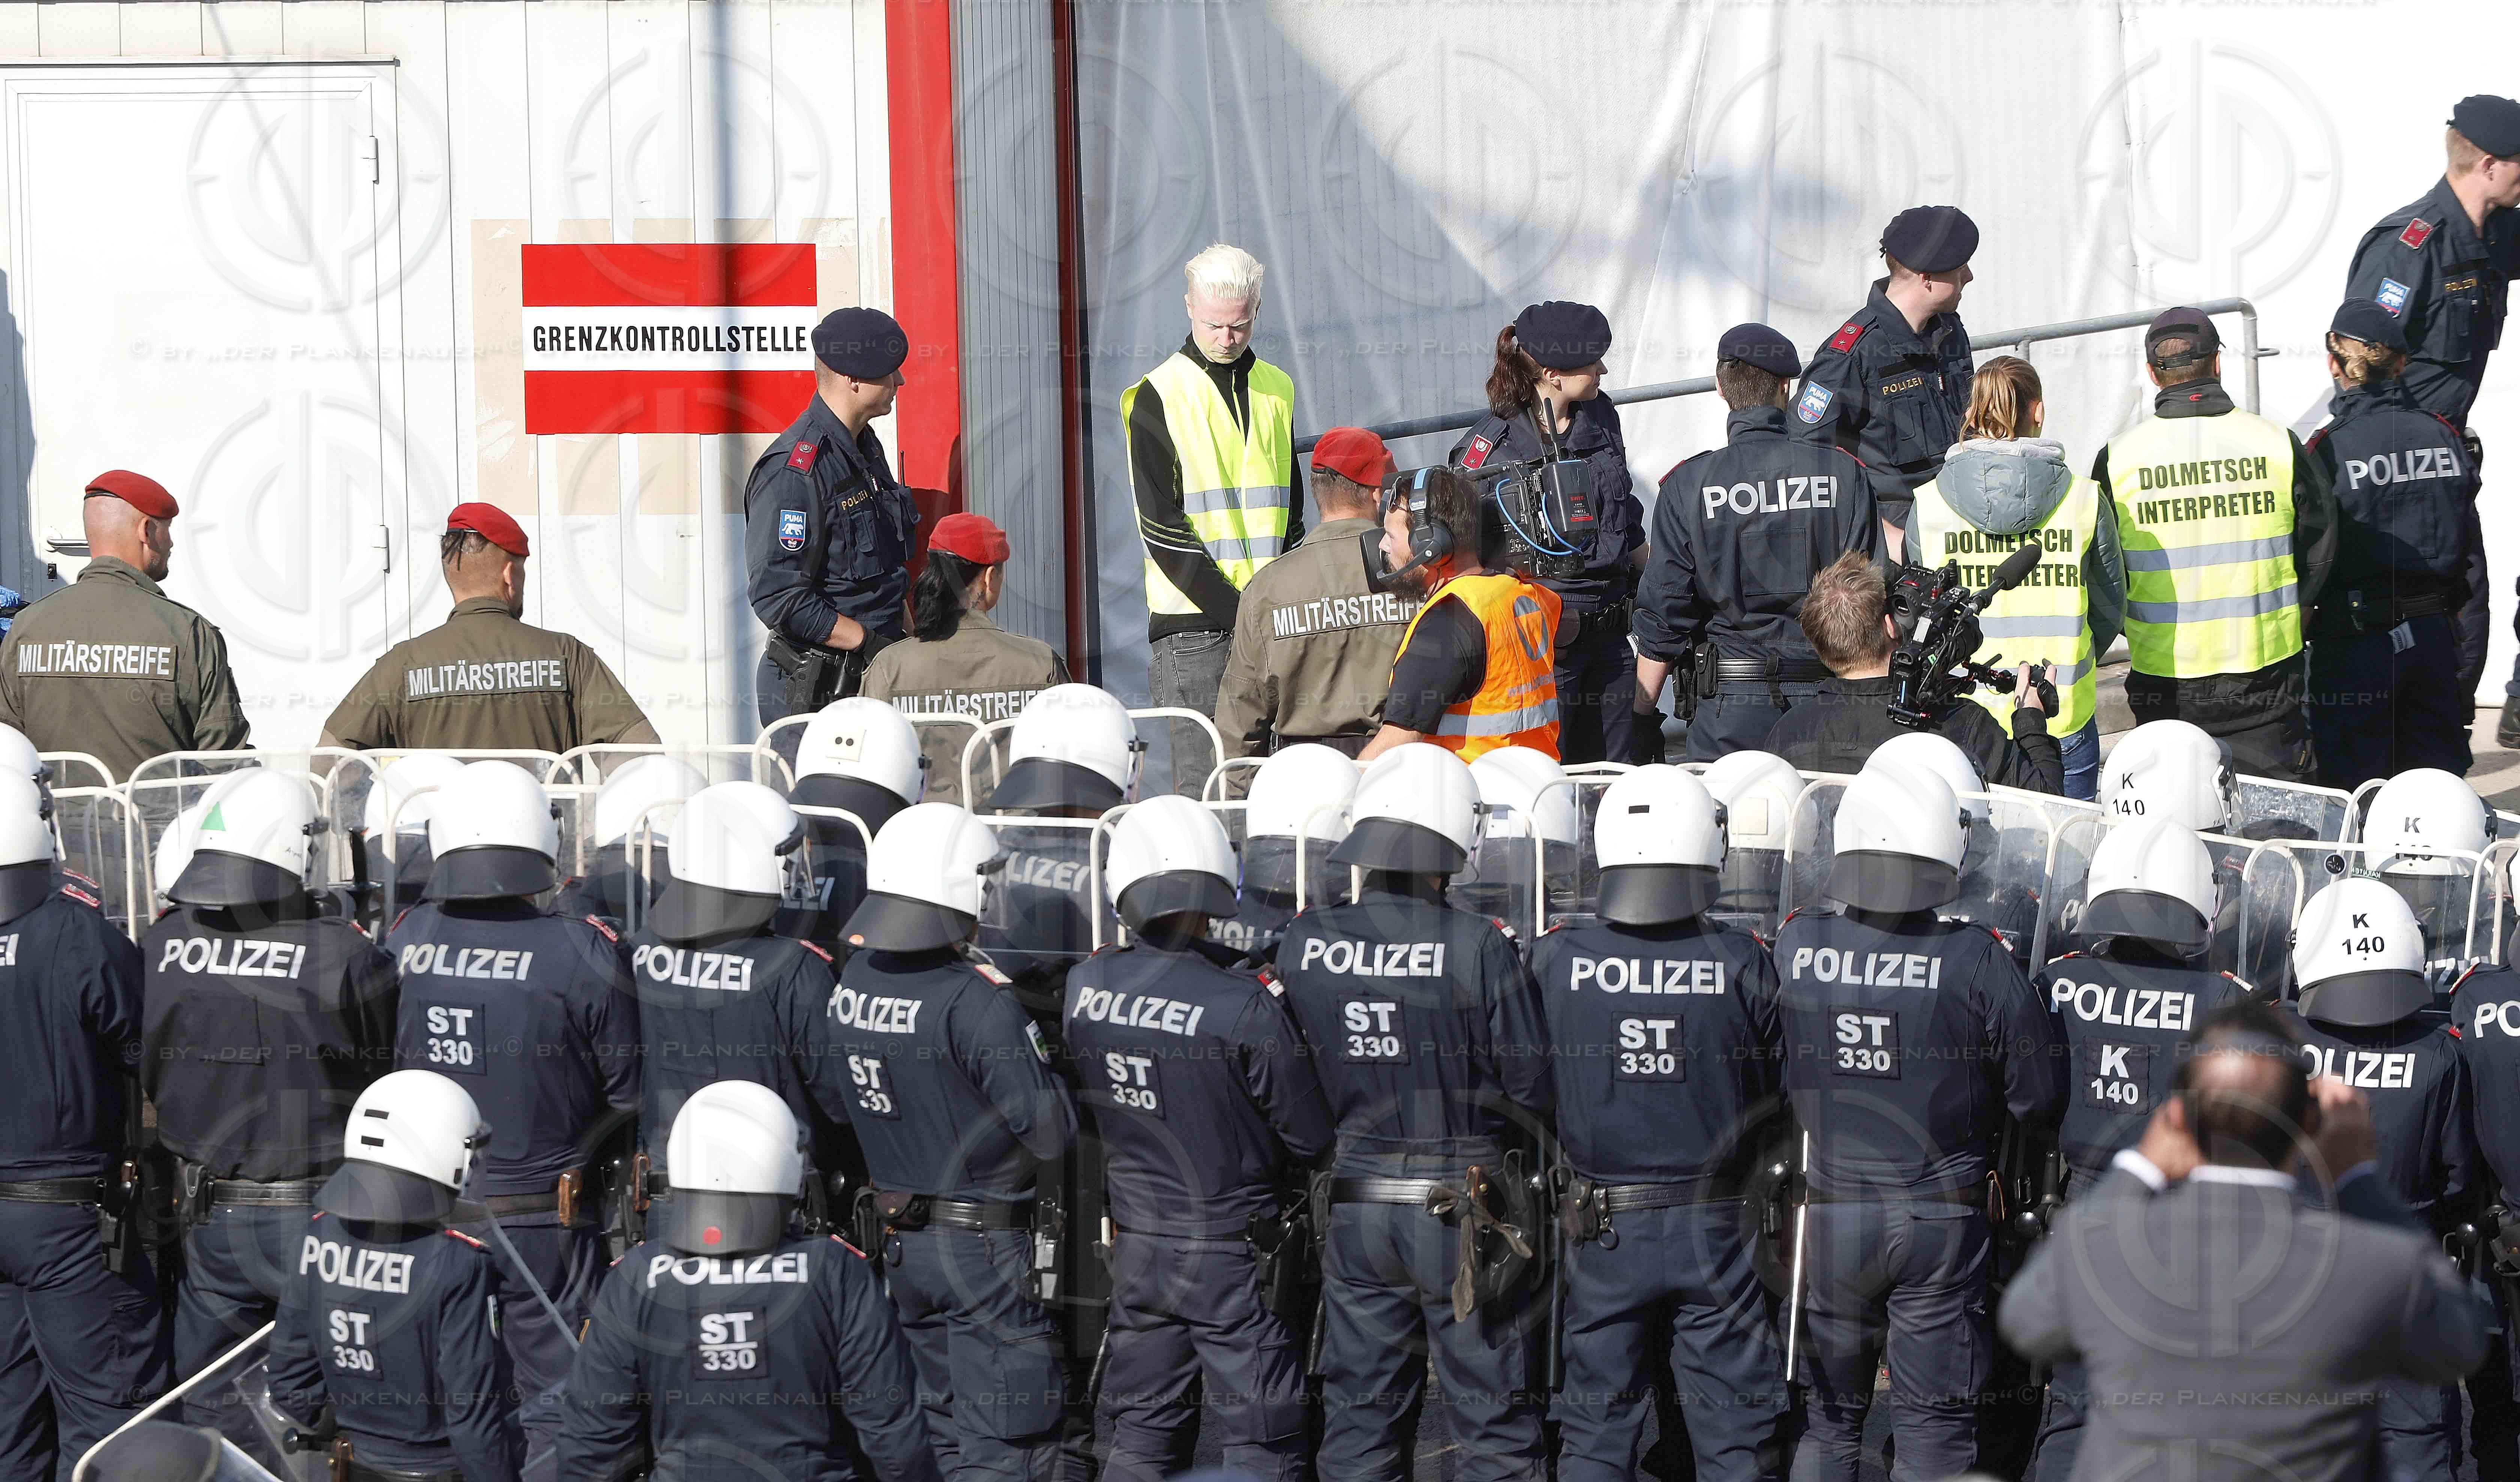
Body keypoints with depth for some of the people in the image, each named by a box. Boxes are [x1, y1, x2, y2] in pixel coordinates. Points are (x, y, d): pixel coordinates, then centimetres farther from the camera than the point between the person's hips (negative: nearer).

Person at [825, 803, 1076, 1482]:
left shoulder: (850, 984, 0)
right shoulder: (978, 1004, -23)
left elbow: (838, 1108, 12)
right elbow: (1050, 1131, -19)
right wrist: (1040, 1063, -3)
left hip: (895, 1240, 7)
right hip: (983, 1244, -7)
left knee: (946, 1425, 19)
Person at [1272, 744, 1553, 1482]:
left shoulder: (1302, 943, -6)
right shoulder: (1478, 947, -17)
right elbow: (1532, 1087, -12)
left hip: (1353, 1206, 4)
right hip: (1463, 1211, -3)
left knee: (1359, 1417, 13)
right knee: (1496, 1418, 6)